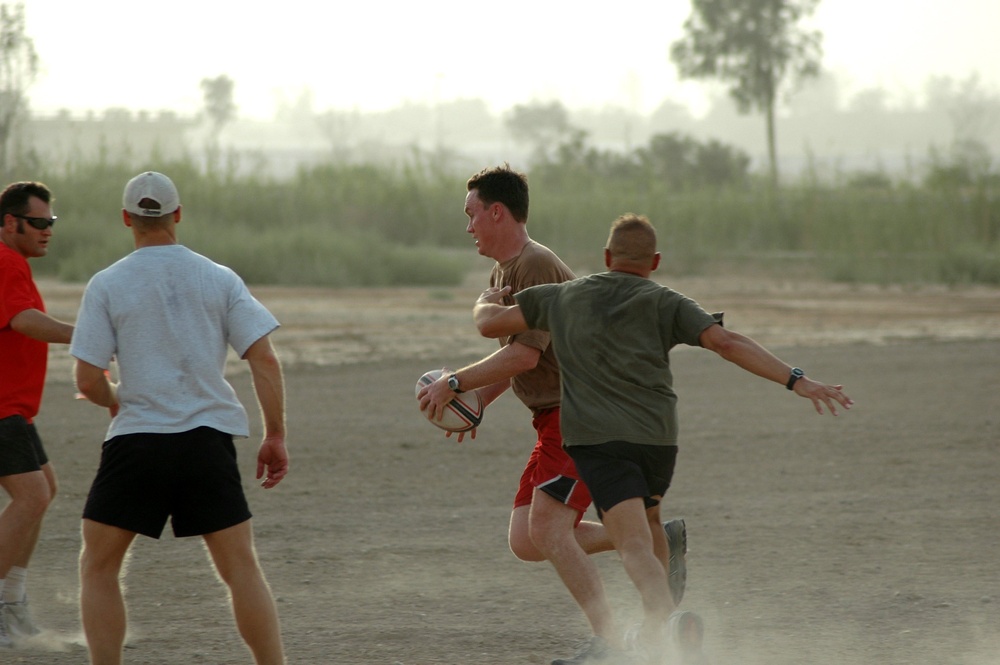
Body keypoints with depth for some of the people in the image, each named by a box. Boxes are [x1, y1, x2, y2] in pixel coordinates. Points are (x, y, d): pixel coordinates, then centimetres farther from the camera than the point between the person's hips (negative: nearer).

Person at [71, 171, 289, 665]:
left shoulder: (106, 285, -1)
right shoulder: (220, 280, 5)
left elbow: (87, 381, -3)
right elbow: (264, 359, 0)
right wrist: (275, 437, 5)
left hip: (136, 441, -2)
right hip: (208, 438, 2)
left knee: (98, 568, 11)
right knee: (241, 568, 6)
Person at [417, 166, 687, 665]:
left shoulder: (536, 266, -15)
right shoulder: (502, 272, 17)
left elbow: (525, 354, -23)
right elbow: (512, 359, 25)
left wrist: (453, 384, -18)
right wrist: (475, 404, 9)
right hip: (556, 421, 10)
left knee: (547, 530, -19)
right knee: (525, 543, 3)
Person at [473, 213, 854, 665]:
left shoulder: (563, 297, 14)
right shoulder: (663, 303, 9)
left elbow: (490, 324, 15)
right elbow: (726, 342, -5)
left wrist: (487, 301, 40)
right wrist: (797, 381, -12)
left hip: (596, 439, -2)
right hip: (657, 437, 2)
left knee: (635, 545, -16)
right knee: (647, 521, 30)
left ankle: (668, 619, -43)